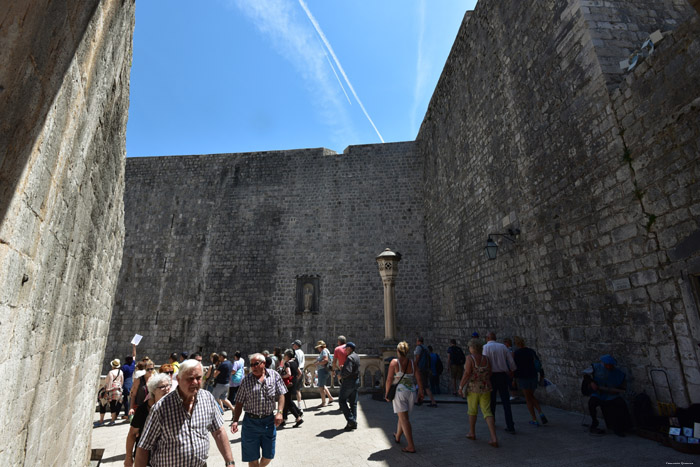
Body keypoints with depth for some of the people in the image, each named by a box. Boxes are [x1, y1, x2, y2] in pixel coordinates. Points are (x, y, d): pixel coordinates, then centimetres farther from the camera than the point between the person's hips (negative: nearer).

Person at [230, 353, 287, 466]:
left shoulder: (274, 375, -2)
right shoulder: (246, 380, -1)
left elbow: (281, 395, -1)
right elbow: (239, 403, 2)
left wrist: (279, 412, -14)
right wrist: (235, 421, -7)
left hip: (269, 421, 1)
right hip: (250, 422, -1)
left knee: (268, 456, 13)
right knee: (253, 457, 10)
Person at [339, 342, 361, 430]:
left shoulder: (350, 358, -19)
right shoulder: (357, 356, 11)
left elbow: (348, 371, -29)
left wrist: (341, 375, -12)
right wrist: (343, 367, 16)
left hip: (348, 382, -9)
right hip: (356, 381, 9)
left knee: (342, 400, 2)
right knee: (353, 402, 12)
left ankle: (351, 420, -2)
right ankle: (353, 423, 16)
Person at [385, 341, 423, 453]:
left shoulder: (394, 362, -9)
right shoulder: (412, 363, 2)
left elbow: (389, 379, -9)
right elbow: (418, 378, 3)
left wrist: (387, 393, 1)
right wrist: (420, 391, 14)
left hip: (399, 391, -5)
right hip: (411, 392, 5)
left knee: (404, 419, -1)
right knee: (402, 416, 22)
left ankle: (411, 446, -4)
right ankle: (397, 437, 42)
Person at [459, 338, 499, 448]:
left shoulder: (470, 358, -14)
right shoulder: (486, 358, 1)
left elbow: (467, 373, -19)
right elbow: (489, 374, 6)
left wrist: (461, 386, -11)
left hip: (473, 388, -3)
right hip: (485, 388, 4)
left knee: (472, 410, 16)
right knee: (487, 412, 5)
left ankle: (472, 433, 29)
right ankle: (494, 438, -7)